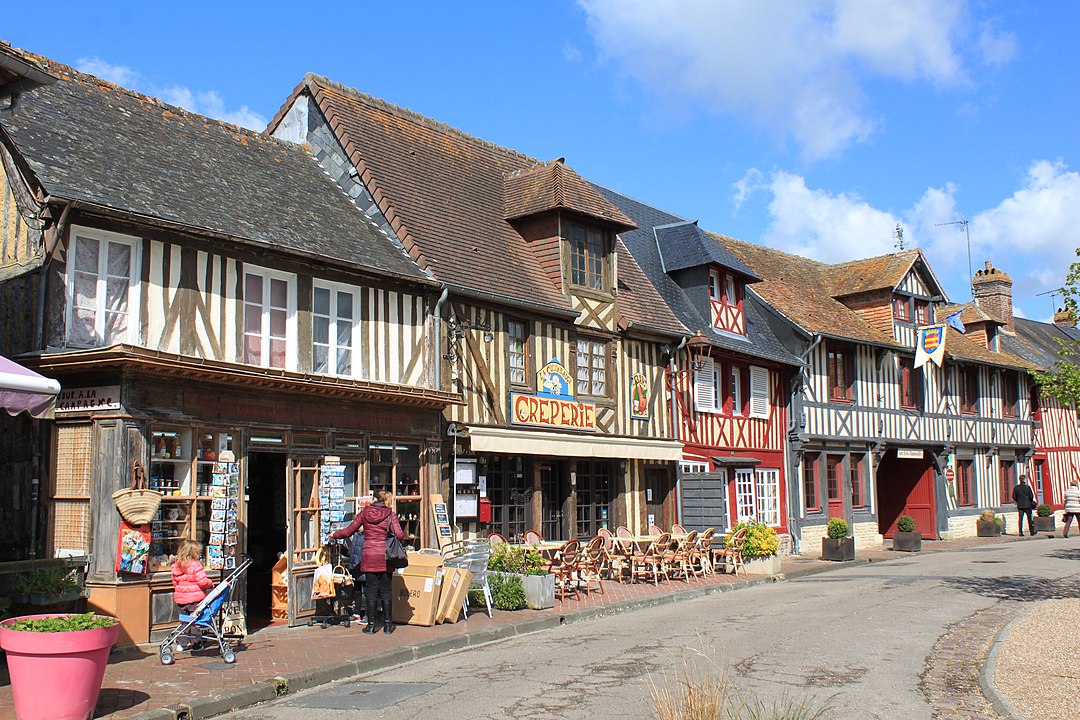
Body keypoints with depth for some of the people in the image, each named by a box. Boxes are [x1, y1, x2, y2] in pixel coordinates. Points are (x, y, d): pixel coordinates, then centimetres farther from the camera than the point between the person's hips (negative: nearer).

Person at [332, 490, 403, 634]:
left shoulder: (365, 512, 3)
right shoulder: (390, 514, -2)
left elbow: (348, 531, 6)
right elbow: (399, 535, -11)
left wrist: (334, 535, 23)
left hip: (369, 557, 1)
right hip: (385, 557, 0)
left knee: (371, 590, 7)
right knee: (385, 590, 8)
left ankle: (372, 625, 7)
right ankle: (387, 625, 9)